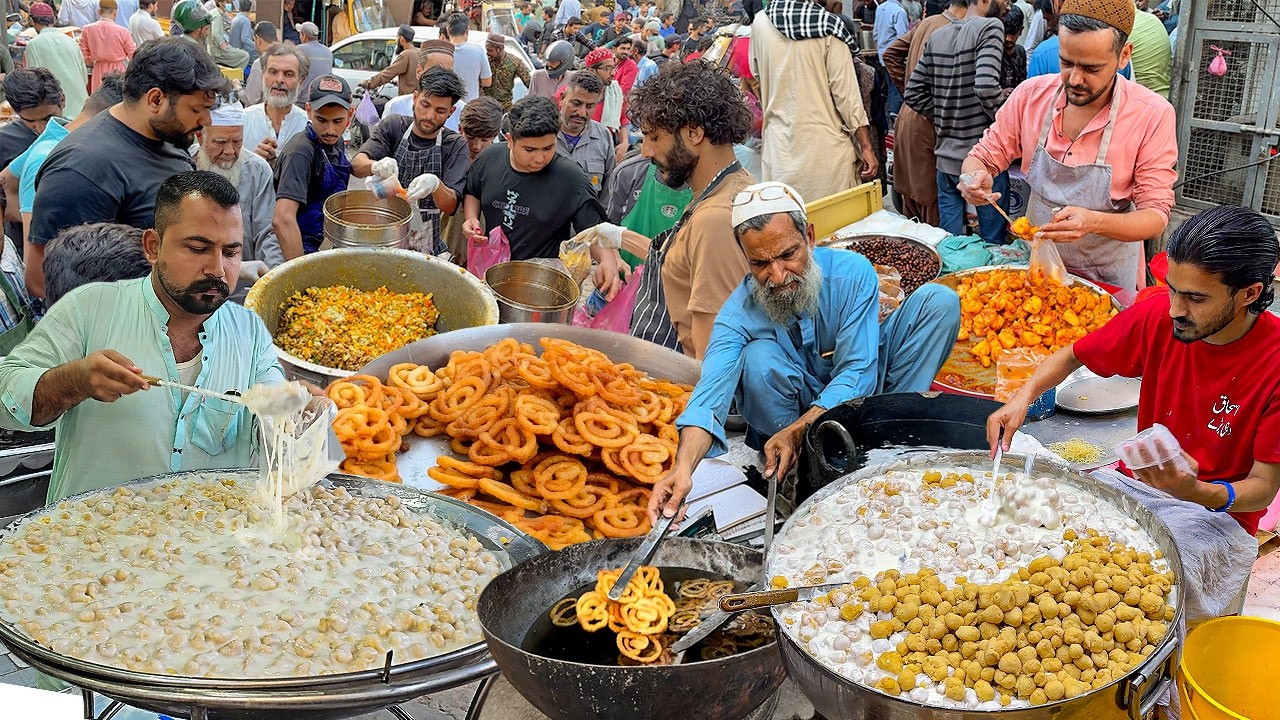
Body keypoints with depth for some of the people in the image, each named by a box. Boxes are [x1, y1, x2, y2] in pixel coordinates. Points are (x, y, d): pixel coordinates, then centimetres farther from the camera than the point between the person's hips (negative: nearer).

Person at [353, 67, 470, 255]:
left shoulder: (456, 145, -1)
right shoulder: (393, 126, 4)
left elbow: (450, 206, -9)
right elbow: (357, 165, -9)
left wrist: (435, 184, -32)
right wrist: (376, 166, -33)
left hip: (426, 244, 0)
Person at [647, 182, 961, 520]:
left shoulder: (853, 273, -22)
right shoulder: (739, 312, -22)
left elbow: (857, 373, -26)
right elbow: (711, 391, -36)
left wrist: (798, 429, -42)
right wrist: (682, 467, -56)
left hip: (861, 395, 1)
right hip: (795, 404, -1)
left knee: (938, 300, -17)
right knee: (759, 357, -33)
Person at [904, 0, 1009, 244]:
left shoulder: (936, 37, 9)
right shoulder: (990, 27, -11)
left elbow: (913, 94, 11)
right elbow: (986, 86, -23)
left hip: (945, 157, 6)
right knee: (993, 244, 6)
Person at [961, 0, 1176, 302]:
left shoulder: (1153, 115, -21)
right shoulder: (1031, 95, -12)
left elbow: (1155, 217, -19)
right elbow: (984, 156, -1)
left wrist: (1094, 222, -40)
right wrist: (975, 176, -26)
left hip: (1108, 279, -2)